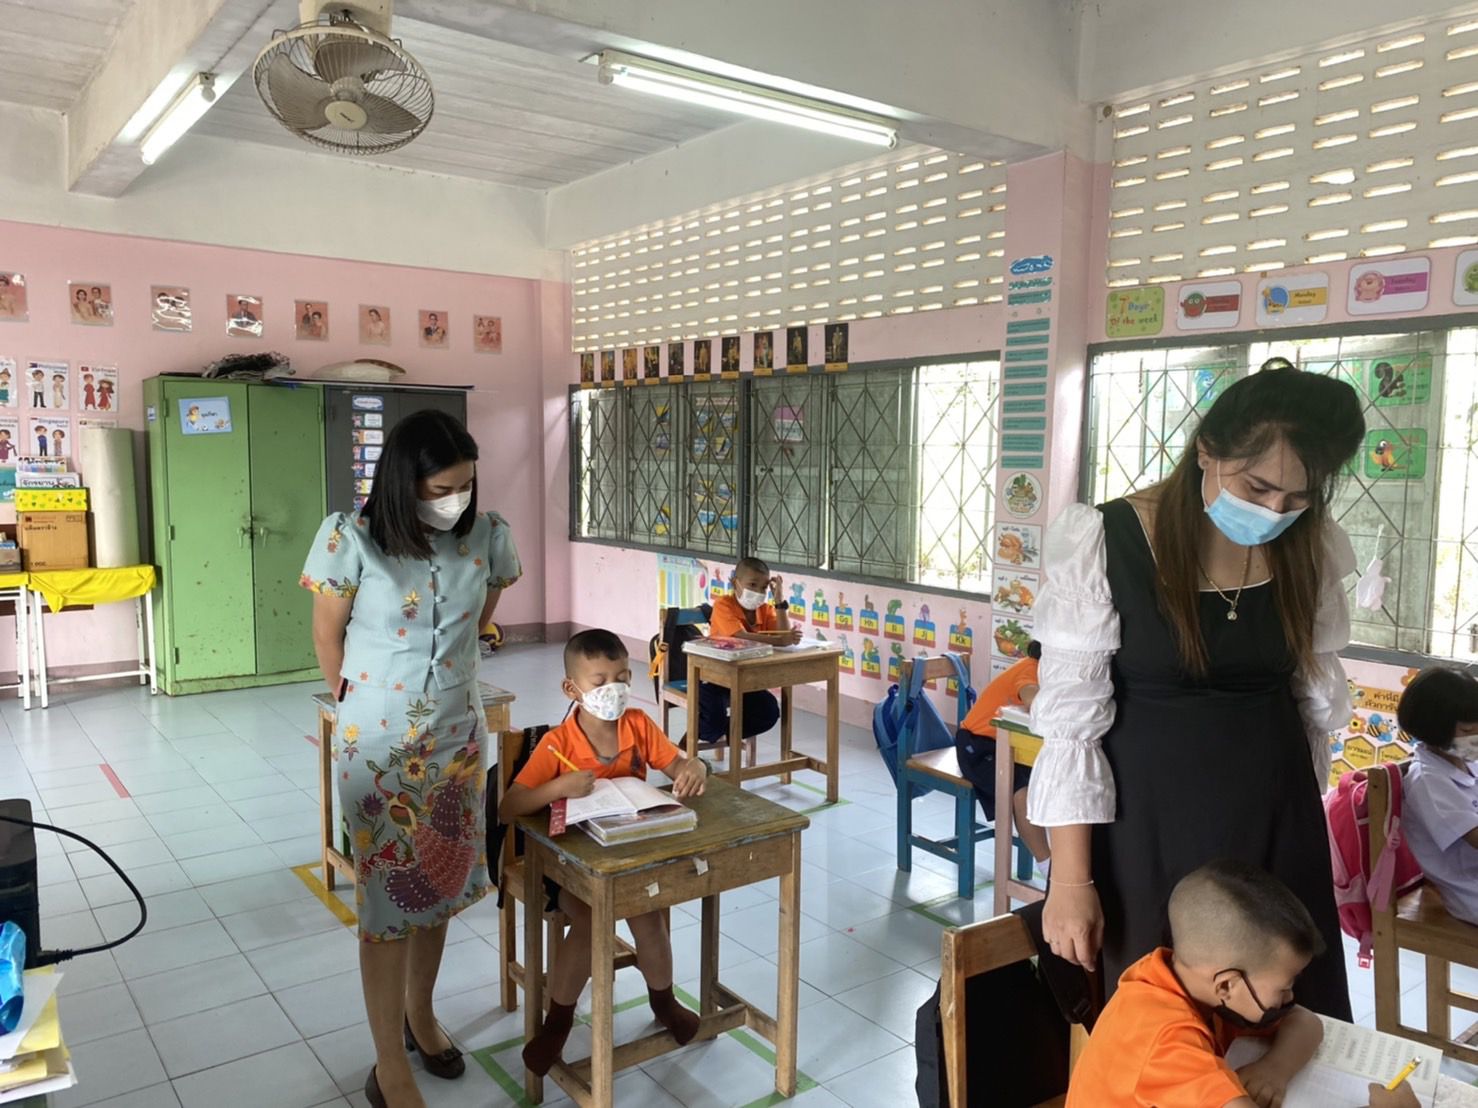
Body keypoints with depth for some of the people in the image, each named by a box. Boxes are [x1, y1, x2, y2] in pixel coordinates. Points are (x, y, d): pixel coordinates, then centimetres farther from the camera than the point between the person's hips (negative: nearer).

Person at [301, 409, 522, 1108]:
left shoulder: (488, 536, -8)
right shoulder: (350, 540, -19)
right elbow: (328, 637, -4)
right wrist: (356, 703, 9)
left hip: (457, 737, 4)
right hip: (379, 745, -3)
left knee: (441, 885, 16)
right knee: (389, 899, 3)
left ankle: (419, 1014, 40)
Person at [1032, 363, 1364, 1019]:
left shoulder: (1312, 550, -3)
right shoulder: (1106, 544, -17)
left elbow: (1316, 698, 11)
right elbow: (1071, 719, -14)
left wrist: (1302, 812, 17)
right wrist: (1070, 878, -14)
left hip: (1276, 817, 4)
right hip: (1147, 820, -4)